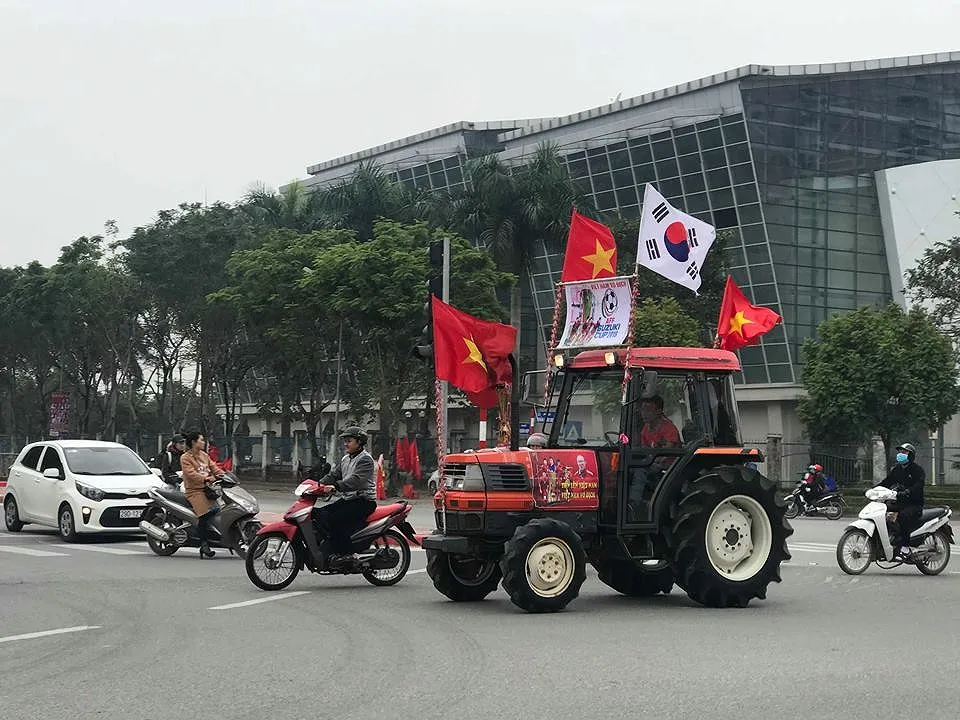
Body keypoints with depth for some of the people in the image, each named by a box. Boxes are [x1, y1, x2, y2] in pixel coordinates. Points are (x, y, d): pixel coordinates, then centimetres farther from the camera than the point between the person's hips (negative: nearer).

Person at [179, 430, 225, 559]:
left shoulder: (204, 455, 20)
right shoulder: (185, 458, -3)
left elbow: (214, 467, 15)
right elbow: (191, 473, -16)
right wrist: (206, 478, -28)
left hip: (207, 489, 8)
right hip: (195, 491, -8)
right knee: (206, 513, -26)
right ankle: (204, 544, -22)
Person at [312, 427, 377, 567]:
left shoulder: (365, 459, -11)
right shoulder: (345, 459, 20)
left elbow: (356, 480, -26)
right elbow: (333, 475, 15)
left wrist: (335, 486, -37)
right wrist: (319, 484, -4)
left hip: (364, 500, -9)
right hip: (348, 499, 9)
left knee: (334, 520, -27)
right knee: (319, 515, -5)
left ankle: (345, 553, -21)